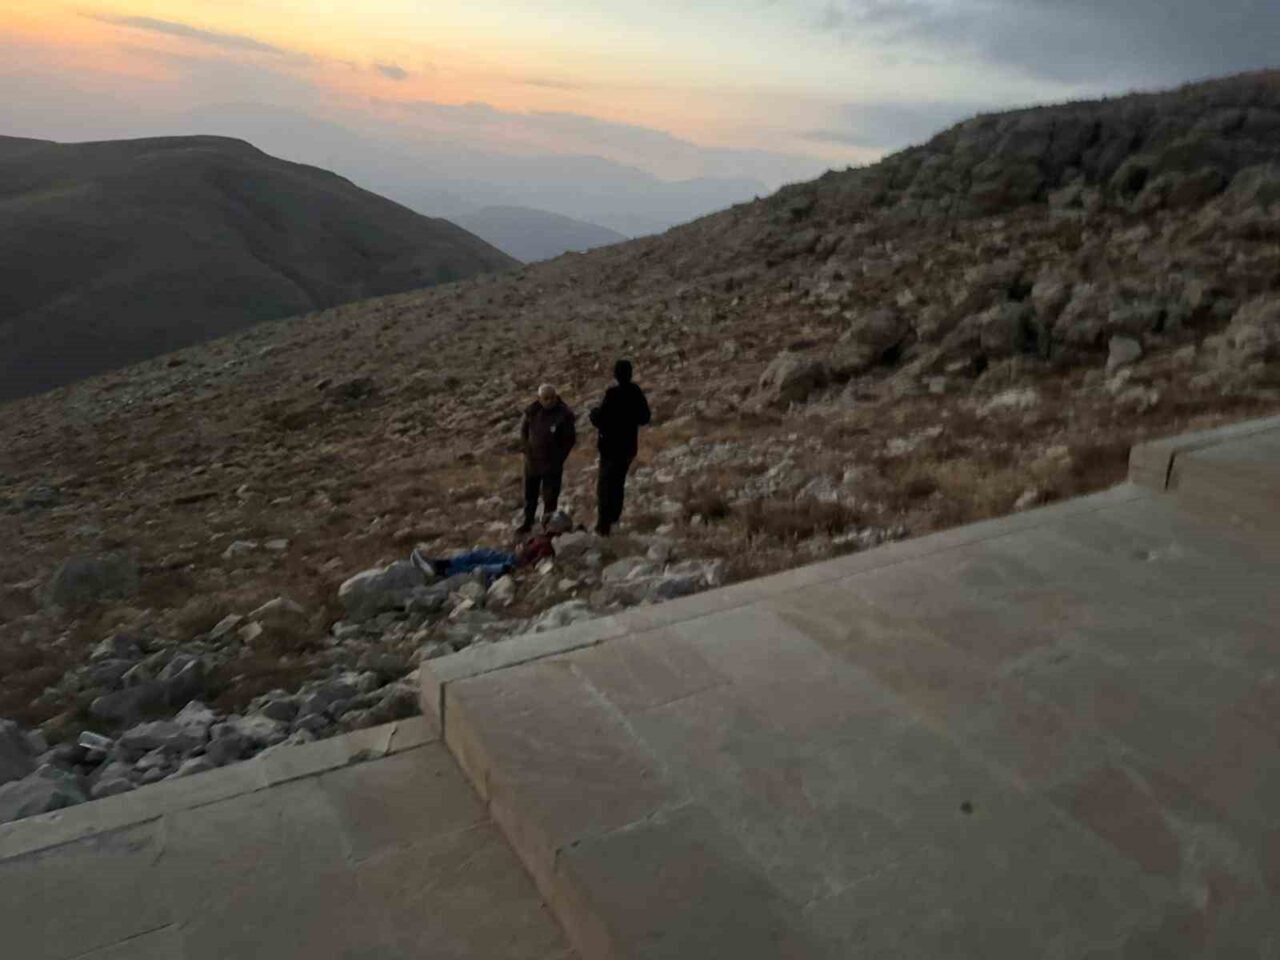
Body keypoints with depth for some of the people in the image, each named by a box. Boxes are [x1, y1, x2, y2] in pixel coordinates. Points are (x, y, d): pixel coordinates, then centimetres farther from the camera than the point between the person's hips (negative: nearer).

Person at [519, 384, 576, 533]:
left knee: (550, 496, 2)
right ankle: (527, 523, 32)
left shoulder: (564, 414, -16)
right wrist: (528, 450, 1)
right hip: (532, 461, 4)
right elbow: (523, 431, 9)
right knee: (530, 494, 16)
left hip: (552, 463, -4)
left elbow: (570, 439, -7)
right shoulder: (532, 411, -6)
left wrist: (559, 457, -8)